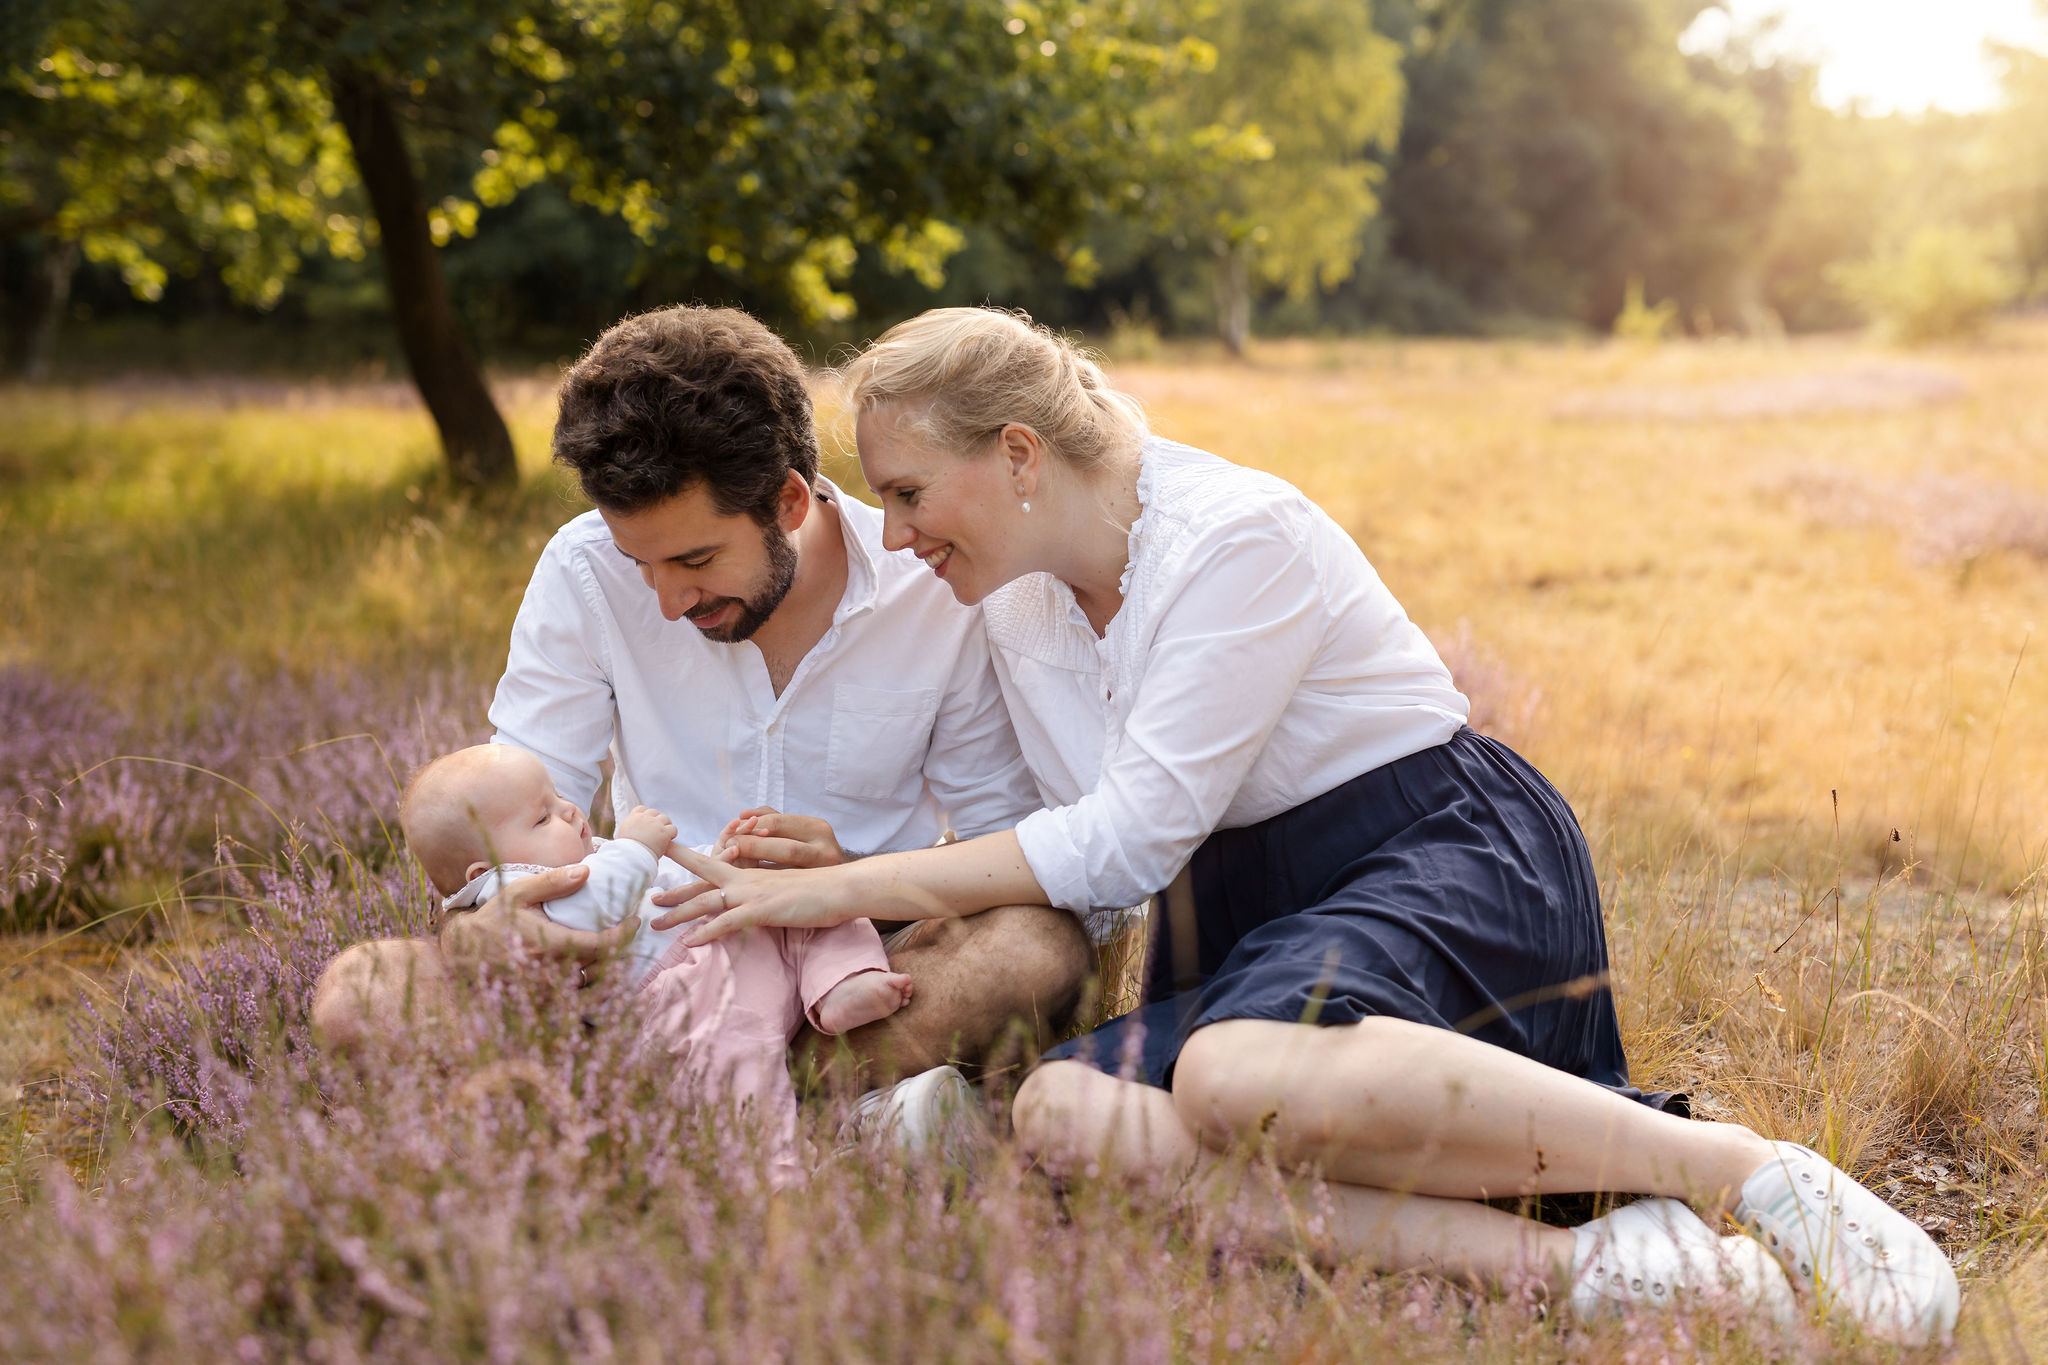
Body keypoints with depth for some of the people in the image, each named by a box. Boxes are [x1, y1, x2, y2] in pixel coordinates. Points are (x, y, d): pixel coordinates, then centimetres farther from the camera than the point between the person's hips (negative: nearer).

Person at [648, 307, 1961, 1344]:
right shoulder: (1018, 601, 10)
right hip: (1249, 909, 7)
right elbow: (1084, 852, 12)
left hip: (1450, 858, -7)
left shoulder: (1237, 537, -16)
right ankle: (1568, 1261, -33)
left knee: (1239, 1074, -41)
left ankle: (1755, 1171, -28)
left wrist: (846, 888, -14)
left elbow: (1129, 838, -18)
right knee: (1059, 1114, -26)